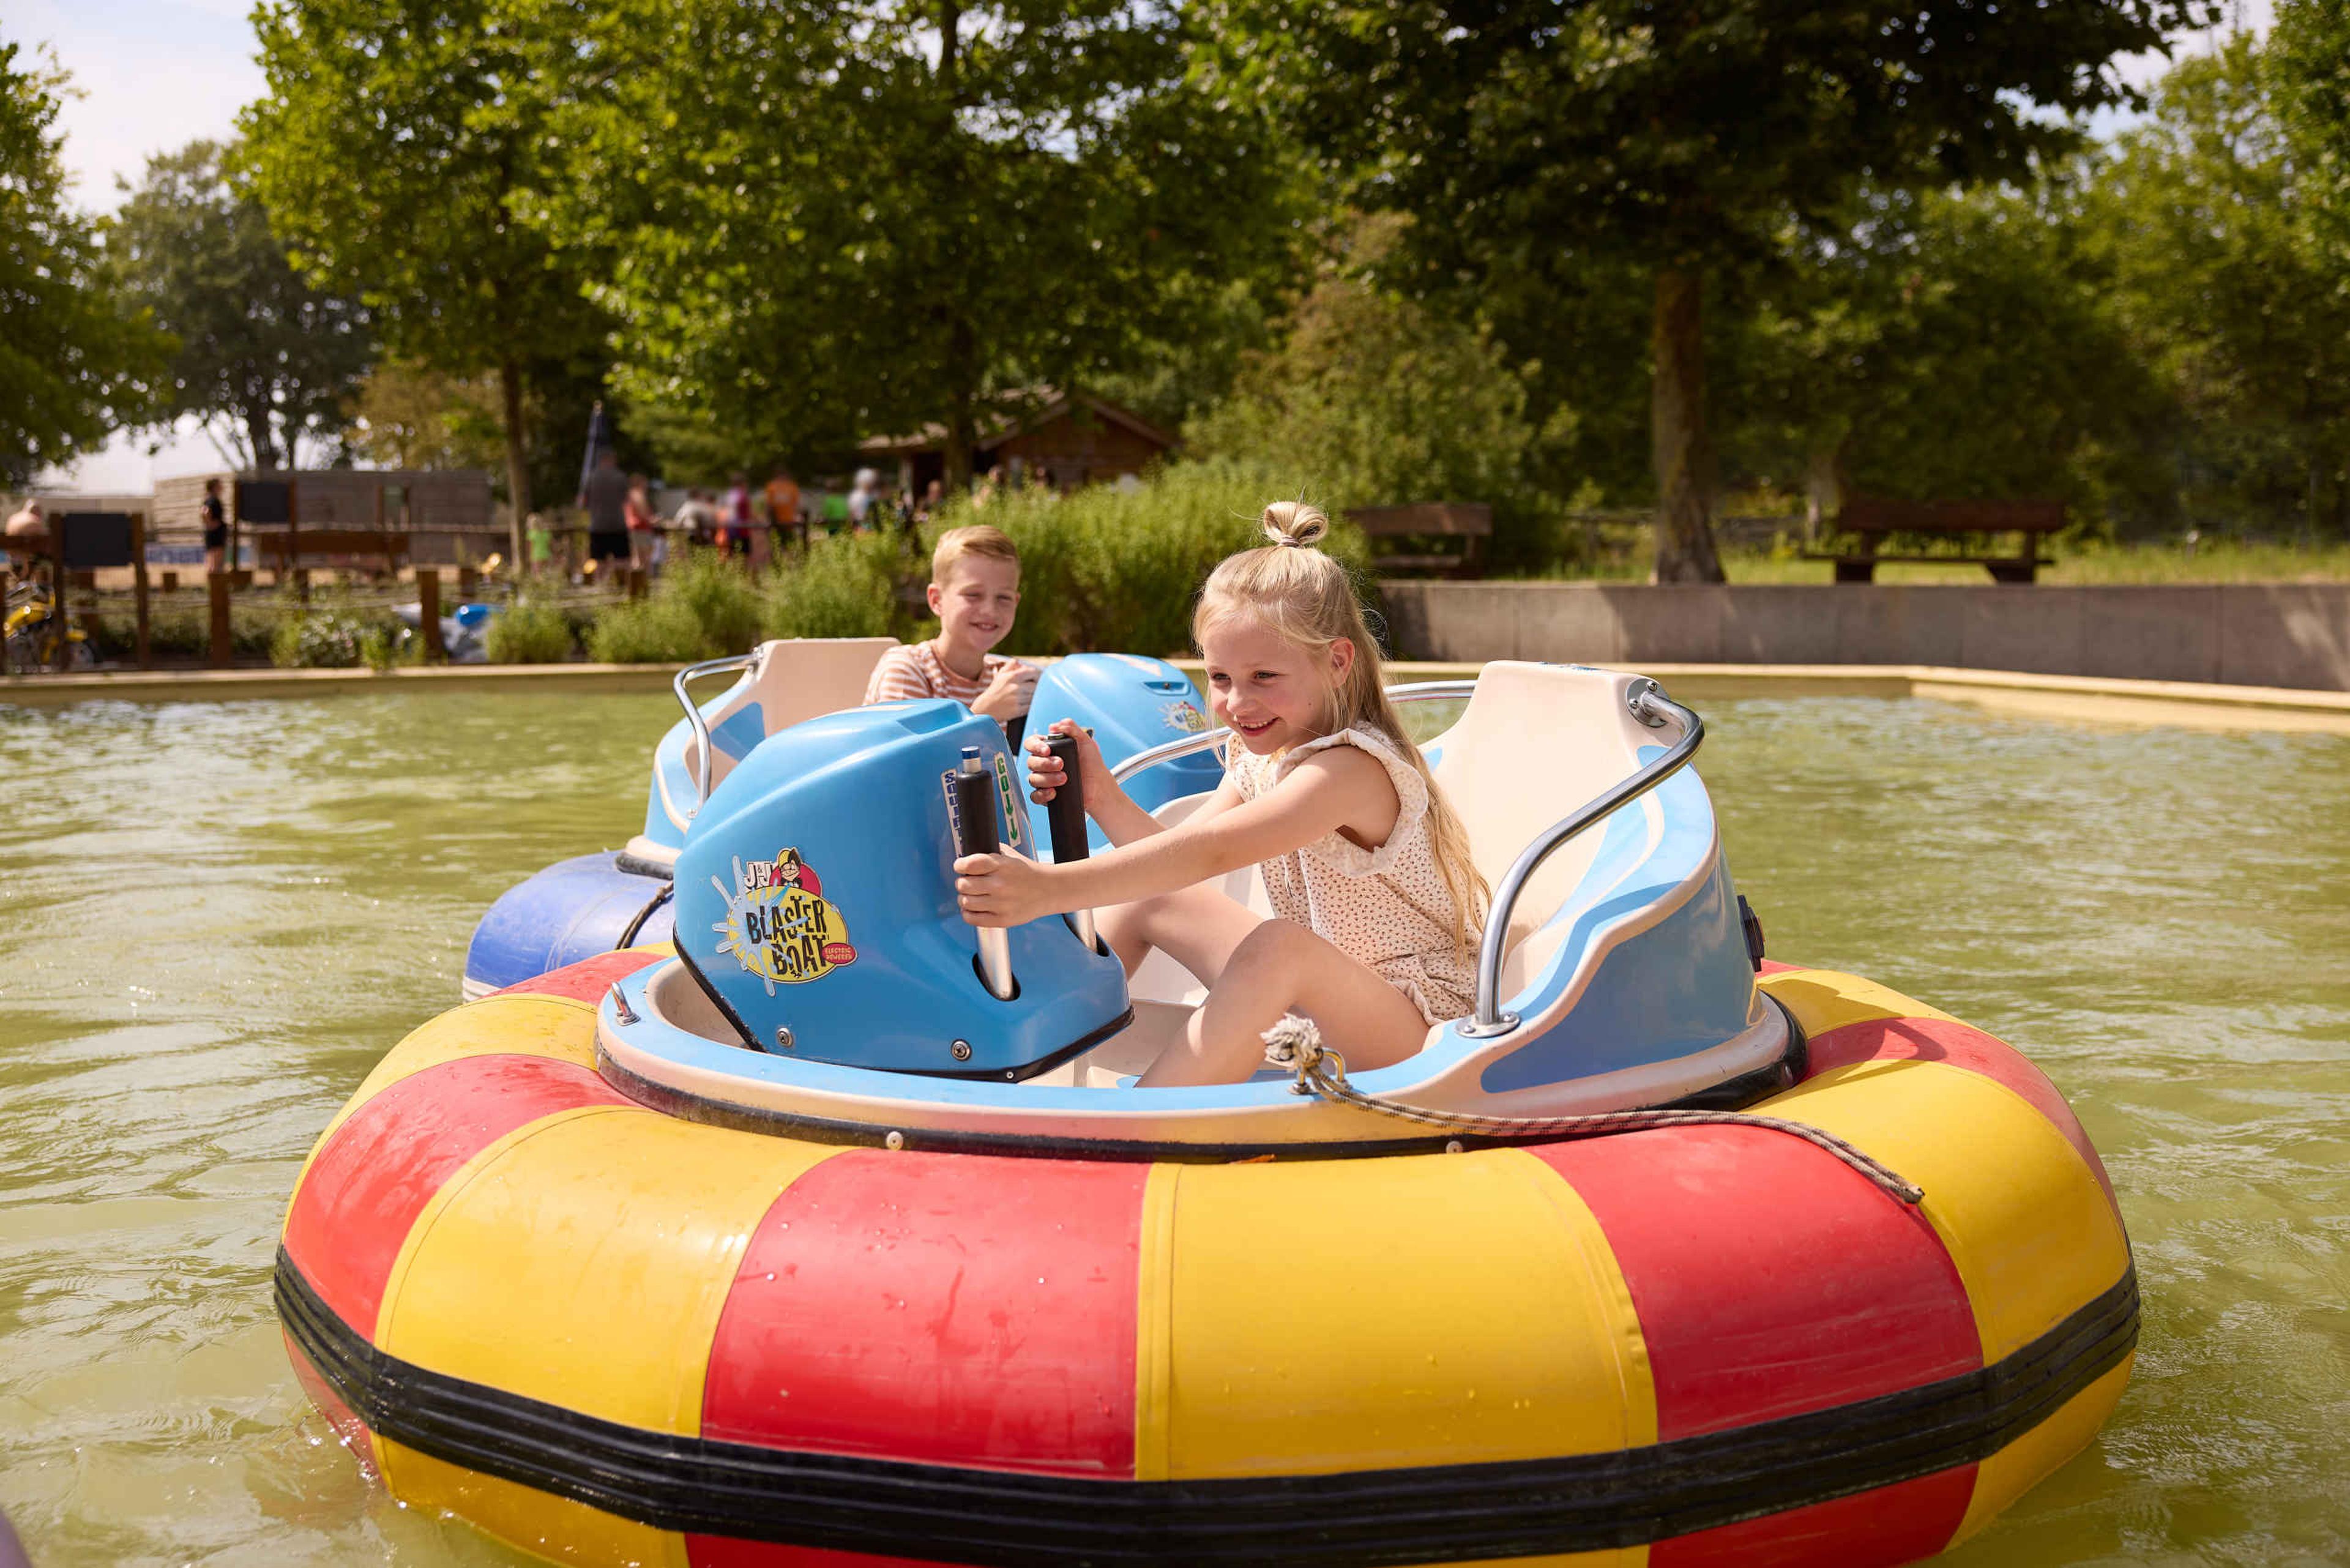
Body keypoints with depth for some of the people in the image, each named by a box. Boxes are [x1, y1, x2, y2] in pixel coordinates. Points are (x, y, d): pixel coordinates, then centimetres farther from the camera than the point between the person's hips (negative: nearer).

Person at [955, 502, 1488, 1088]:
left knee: (1280, 946, -38)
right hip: (1321, 998, 9)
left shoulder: (1352, 768, -27)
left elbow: (1210, 852, -38)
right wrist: (1101, 797, -18)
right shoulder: (1260, 754, 3)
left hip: (1416, 1019, -9)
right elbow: (1178, 855, 1)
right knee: (1147, 896, 8)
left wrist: (1050, 888, -47)